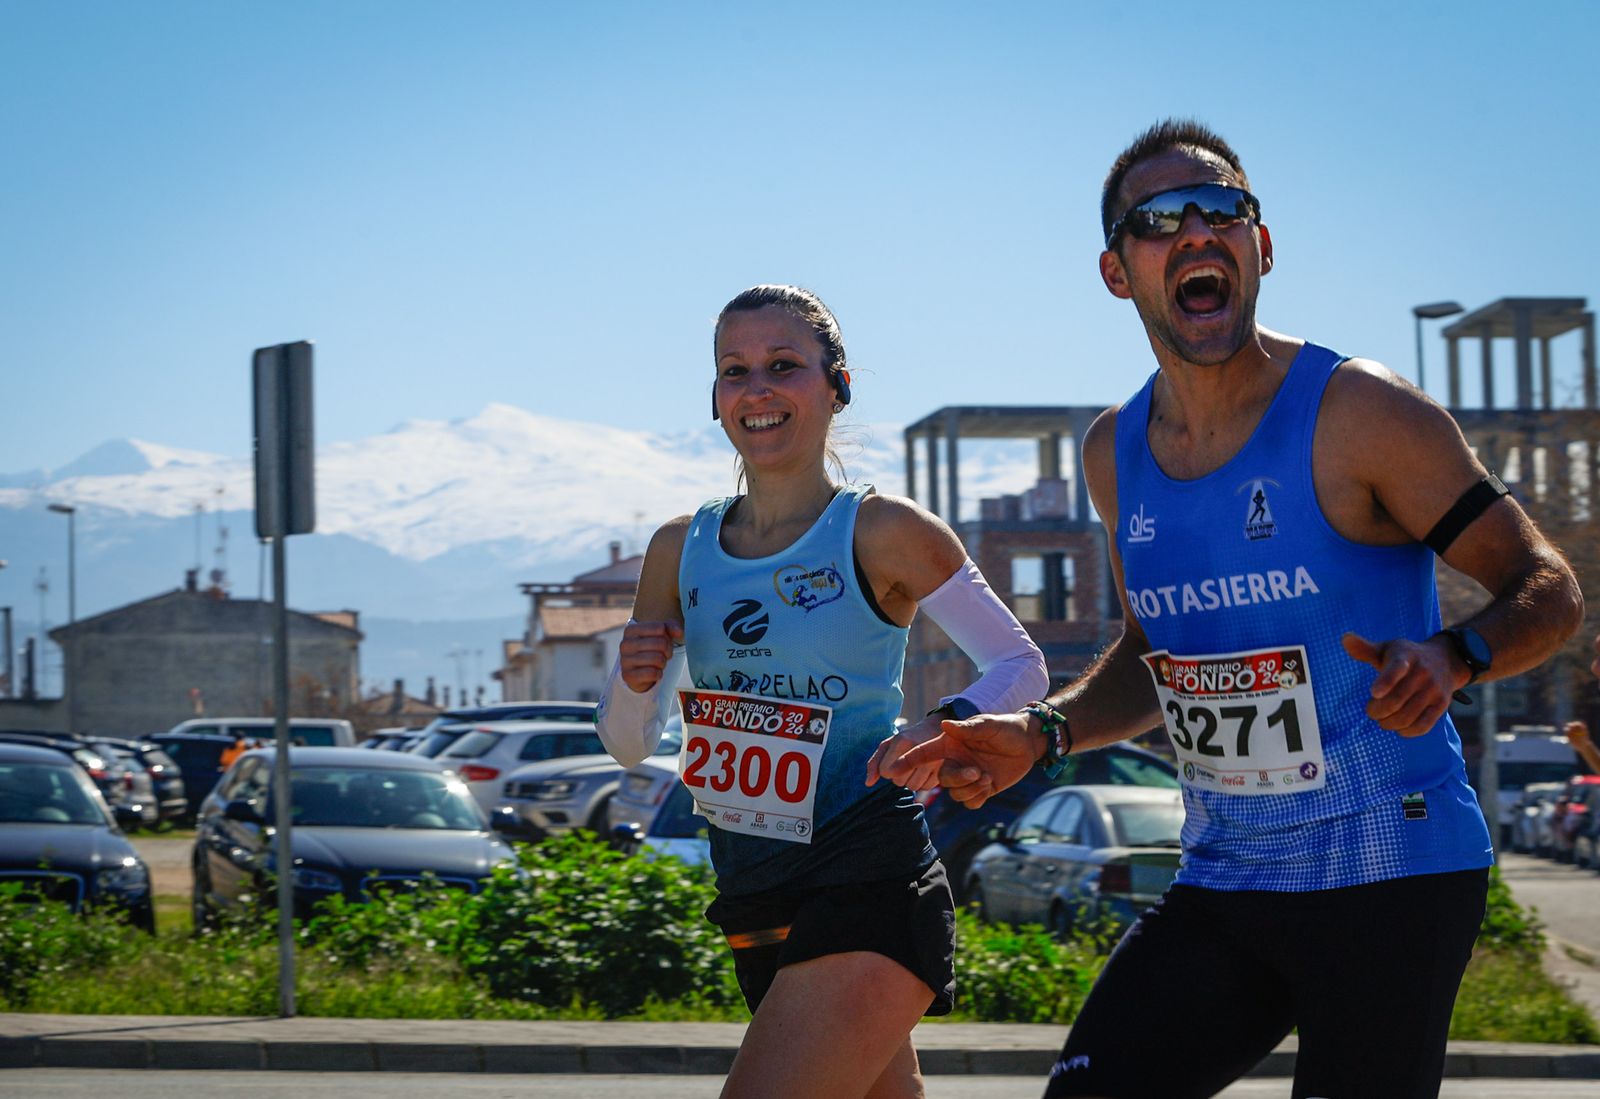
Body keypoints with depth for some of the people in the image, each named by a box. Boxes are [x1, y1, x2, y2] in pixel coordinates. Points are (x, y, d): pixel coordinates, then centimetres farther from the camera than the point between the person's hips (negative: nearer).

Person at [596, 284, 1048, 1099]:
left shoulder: (882, 535, -6)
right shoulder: (680, 551, 9)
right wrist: (635, 681, -7)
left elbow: (1022, 666, -1)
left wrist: (947, 726, -21)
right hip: (757, 907, 7)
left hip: (869, 889, -7)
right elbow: (629, 745, 15)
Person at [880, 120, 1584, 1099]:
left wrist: (1453, 658, -28)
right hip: (1220, 886, 5)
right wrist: (1043, 734, 5)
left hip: (1389, 878, -5)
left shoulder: (1359, 414, -11)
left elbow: (1549, 591, -8)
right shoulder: (1117, 454, 7)